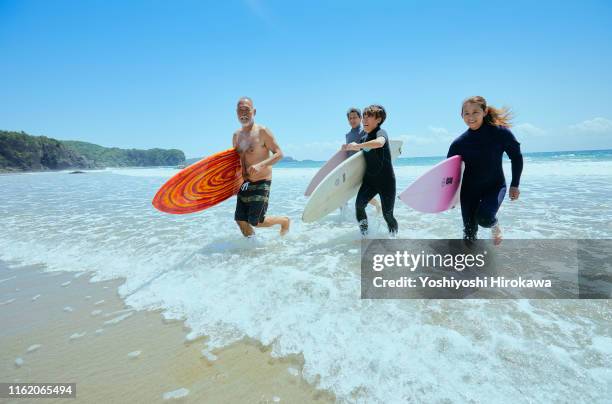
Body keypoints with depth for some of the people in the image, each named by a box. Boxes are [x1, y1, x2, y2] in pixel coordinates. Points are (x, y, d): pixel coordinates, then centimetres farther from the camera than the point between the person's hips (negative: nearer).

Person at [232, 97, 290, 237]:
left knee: (256, 222, -5)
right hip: (245, 183, 7)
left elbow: (279, 153, -14)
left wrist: (260, 165, -28)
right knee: (240, 220, 7)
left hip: (261, 183, -6)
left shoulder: (262, 131, -11)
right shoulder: (236, 135, 9)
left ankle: (284, 220, 21)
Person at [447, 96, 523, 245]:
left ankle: (494, 224, 12)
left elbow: (516, 157, -2)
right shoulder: (459, 143, -12)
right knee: (469, 231, 5)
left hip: (495, 186, -2)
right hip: (469, 189, 2)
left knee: (484, 218, -26)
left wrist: (514, 185, 0)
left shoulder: (501, 133, -16)